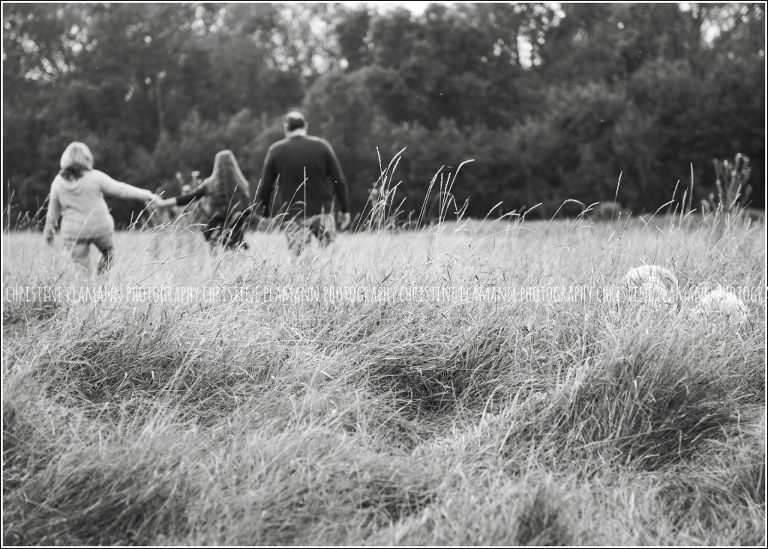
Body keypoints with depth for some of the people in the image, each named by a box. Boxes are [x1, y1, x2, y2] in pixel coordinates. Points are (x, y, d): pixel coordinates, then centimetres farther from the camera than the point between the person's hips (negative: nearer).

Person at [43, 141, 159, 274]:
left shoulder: (58, 181, -4)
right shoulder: (94, 177, -12)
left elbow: (53, 209, 5)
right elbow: (120, 190, -5)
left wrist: (48, 230, 19)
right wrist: (146, 195, 6)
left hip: (74, 232, 2)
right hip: (101, 228, -1)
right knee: (108, 255, 23)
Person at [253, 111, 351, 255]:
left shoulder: (276, 150, -1)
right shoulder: (322, 146, 0)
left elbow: (265, 184, 2)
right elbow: (338, 180, 1)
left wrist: (263, 211, 16)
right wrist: (345, 210, 8)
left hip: (293, 217, 0)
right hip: (321, 211, 0)